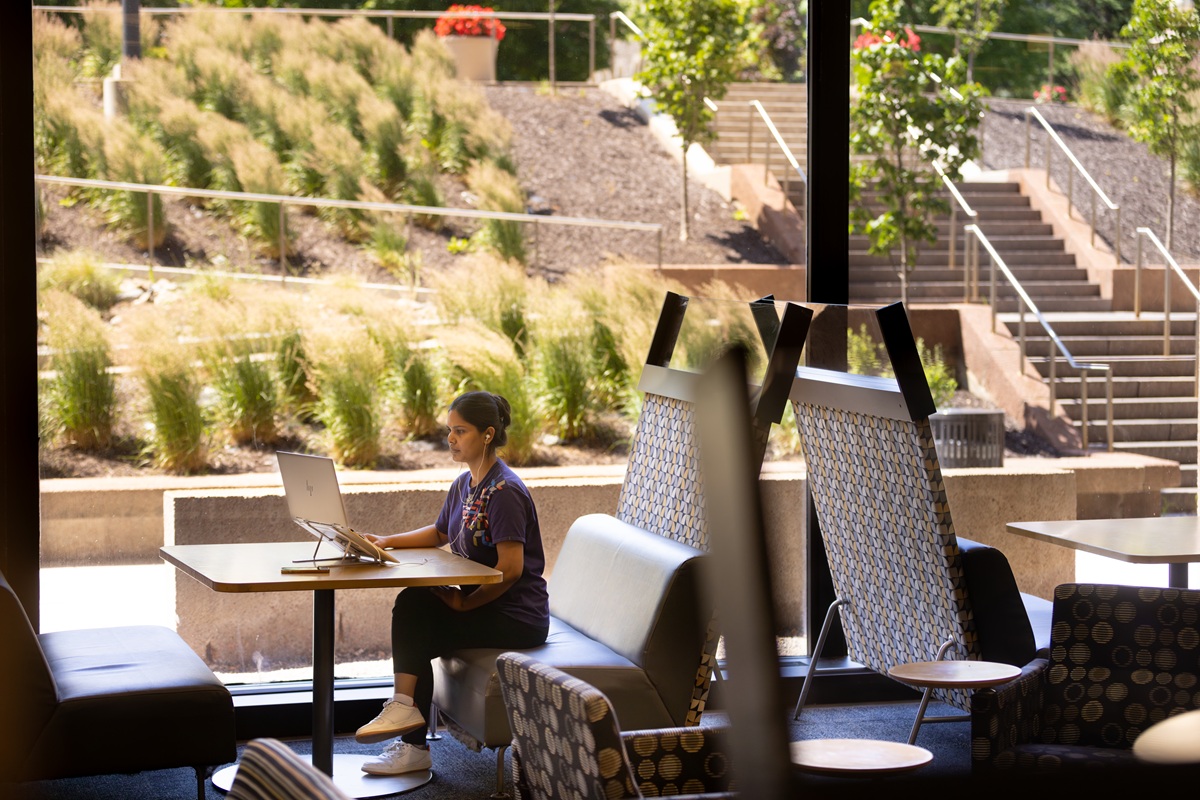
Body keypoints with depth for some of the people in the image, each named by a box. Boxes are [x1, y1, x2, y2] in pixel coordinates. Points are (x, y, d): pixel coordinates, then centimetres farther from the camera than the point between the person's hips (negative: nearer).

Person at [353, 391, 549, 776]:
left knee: (416, 630, -15)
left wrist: (464, 603, -17)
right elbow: (439, 533, 27)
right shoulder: (464, 484, 10)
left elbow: (511, 570, -23)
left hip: (517, 617, -8)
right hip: (484, 602, 9)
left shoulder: (505, 492, -19)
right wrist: (388, 541, 13)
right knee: (410, 605, -11)